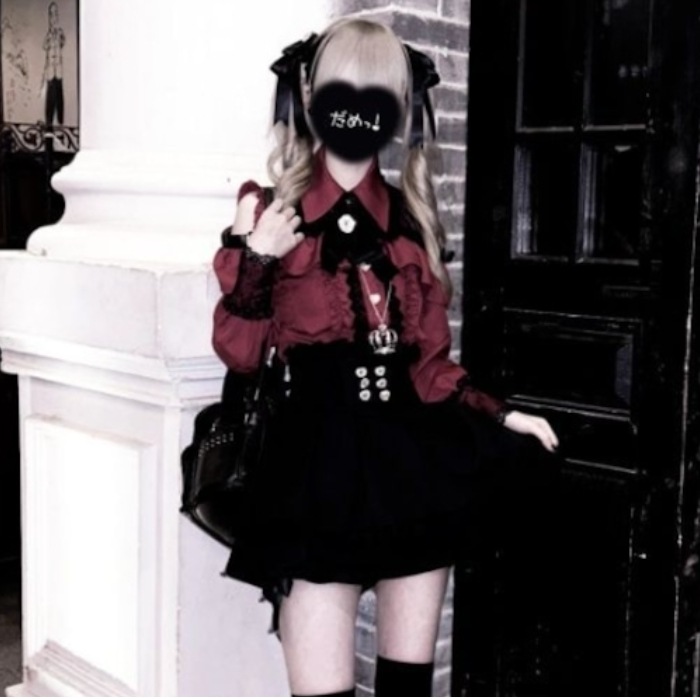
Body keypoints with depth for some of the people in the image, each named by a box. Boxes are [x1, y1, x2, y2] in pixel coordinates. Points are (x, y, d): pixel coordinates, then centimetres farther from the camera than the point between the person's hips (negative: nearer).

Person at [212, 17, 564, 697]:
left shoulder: (411, 223, 8)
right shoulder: (274, 214, 0)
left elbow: (431, 363, 13)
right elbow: (238, 351, -4)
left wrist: (499, 416, 1)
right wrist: (252, 259, -17)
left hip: (412, 471, 4)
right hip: (319, 476, -3)